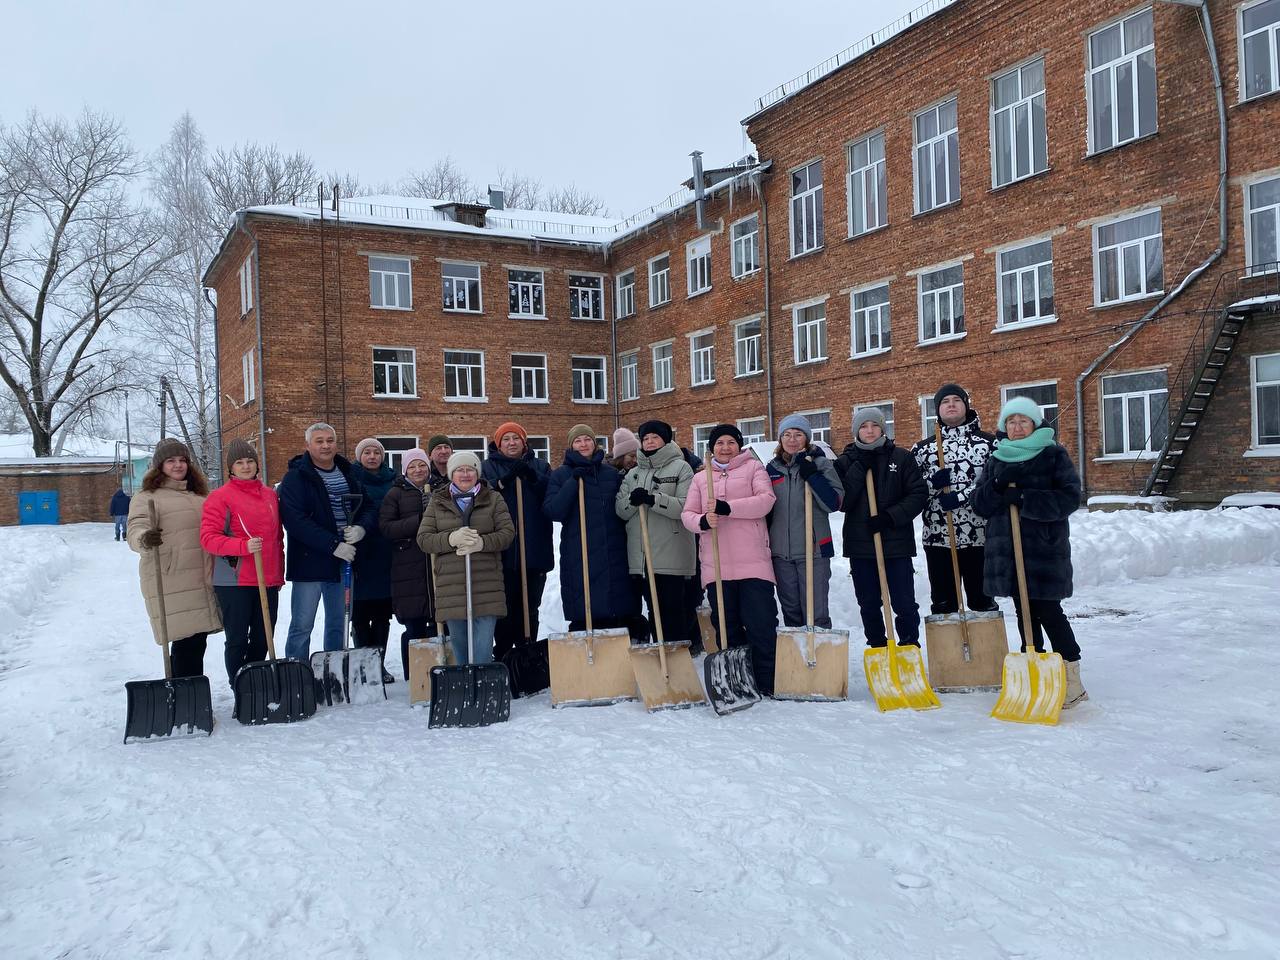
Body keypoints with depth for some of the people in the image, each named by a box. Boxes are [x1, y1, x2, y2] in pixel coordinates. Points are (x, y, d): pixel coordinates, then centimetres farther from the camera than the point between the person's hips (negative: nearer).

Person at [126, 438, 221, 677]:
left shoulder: (199, 494, 20)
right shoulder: (148, 496, 0)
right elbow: (135, 529, -14)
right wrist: (144, 539, -37)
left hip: (202, 582, 6)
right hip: (170, 583, -6)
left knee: (197, 642, 10)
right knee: (186, 642, -11)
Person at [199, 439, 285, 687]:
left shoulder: (270, 494, 13)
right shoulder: (220, 497, -5)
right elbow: (208, 538, -13)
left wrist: (279, 572, 18)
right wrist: (243, 546, -26)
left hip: (268, 581, 6)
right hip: (234, 581, -5)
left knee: (262, 639, 13)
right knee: (237, 640, 2)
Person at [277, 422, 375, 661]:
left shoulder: (348, 474, 12)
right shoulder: (296, 477, -7)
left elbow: (368, 507, 16)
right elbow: (295, 520, -18)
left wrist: (361, 527, -8)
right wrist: (333, 545, -21)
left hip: (344, 560, 6)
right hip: (309, 561, -6)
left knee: (338, 625, 14)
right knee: (302, 626, -2)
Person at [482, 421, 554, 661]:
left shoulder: (540, 466, 14)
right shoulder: (487, 467, 9)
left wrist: (533, 477, -13)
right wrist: (503, 482, -15)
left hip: (535, 550, 2)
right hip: (501, 551, -2)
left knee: (530, 608, 9)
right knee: (504, 607, -1)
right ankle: (502, 656, 9)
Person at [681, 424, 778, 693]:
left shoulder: (753, 468, 9)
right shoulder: (701, 478, 19)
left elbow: (766, 500, -7)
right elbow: (687, 514, 11)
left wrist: (727, 507, -18)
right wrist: (702, 521, -13)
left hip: (753, 561, -3)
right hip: (716, 564, 3)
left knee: (761, 625, -6)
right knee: (727, 627, 8)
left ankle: (767, 686, 3)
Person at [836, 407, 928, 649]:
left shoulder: (901, 457, 2)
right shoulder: (846, 461, 5)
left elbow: (919, 494, -2)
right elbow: (841, 502, -7)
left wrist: (890, 516, -13)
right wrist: (859, 468, -12)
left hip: (896, 541, -1)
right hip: (860, 544, 2)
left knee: (904, 602, -1)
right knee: (868, 604, 9)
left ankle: (910, 648, 17)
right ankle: (877, 649, 25)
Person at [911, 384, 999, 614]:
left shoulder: (988, 443, 6)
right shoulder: (922, 448, 11)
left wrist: (962, 496, -14)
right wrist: (932, 482, -12)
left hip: (979, 537, -1)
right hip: (937, 537, 2)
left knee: (982, 600, 6)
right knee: (942, 603, 7)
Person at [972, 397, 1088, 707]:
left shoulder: (1054, 455, 1)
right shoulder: (995, 460, 14)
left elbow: (1069, 498, -10)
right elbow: (979, 504, 7)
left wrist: (1023, 498, -19)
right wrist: (998, 486, -13)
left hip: (1045, 546, -5)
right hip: (1006, 549, 5)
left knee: (1048, 611, -7)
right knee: (1024, 612, 10)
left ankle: (1071, 680, 0)